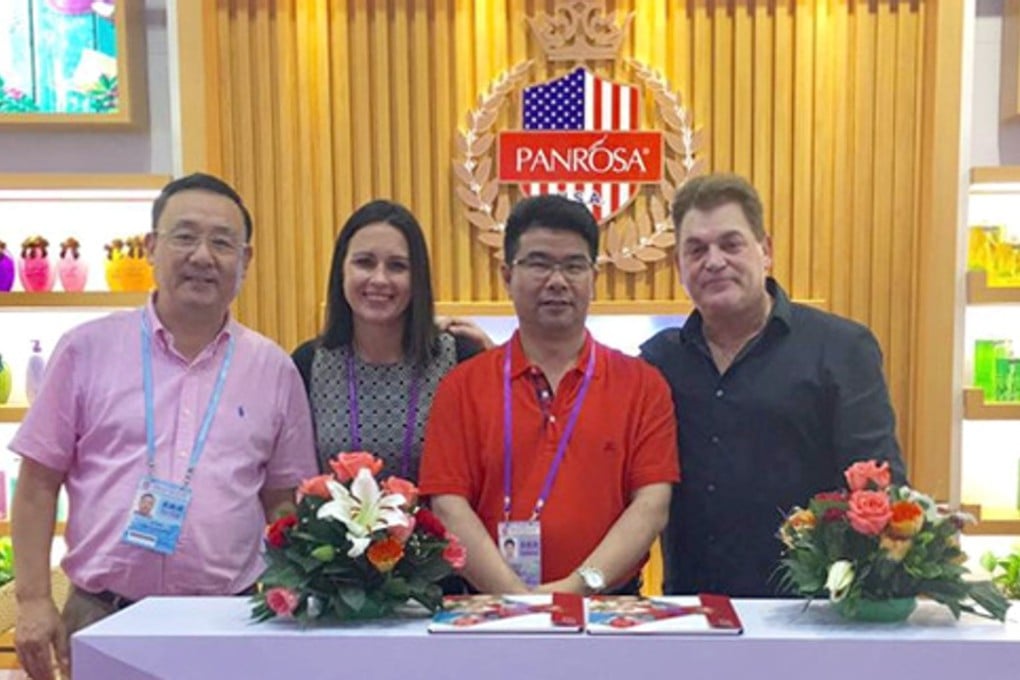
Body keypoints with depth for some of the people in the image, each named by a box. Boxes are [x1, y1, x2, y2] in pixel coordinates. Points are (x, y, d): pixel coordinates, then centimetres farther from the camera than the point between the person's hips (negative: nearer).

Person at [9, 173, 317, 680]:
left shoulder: (274, 369, 3)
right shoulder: (88, 349, 0)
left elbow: (282, 504, 8)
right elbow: (38, 485, 3)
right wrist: (35, 600, -3)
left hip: (227, 623, 1)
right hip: (100, 618, -1)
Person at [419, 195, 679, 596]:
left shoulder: (642, 385, 6)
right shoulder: (462, 388, 6)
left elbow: (652, 504, -1)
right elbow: (449, 506, -1)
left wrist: (581, 585, -12)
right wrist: (517, 597, -12)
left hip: (608, 607, 0)